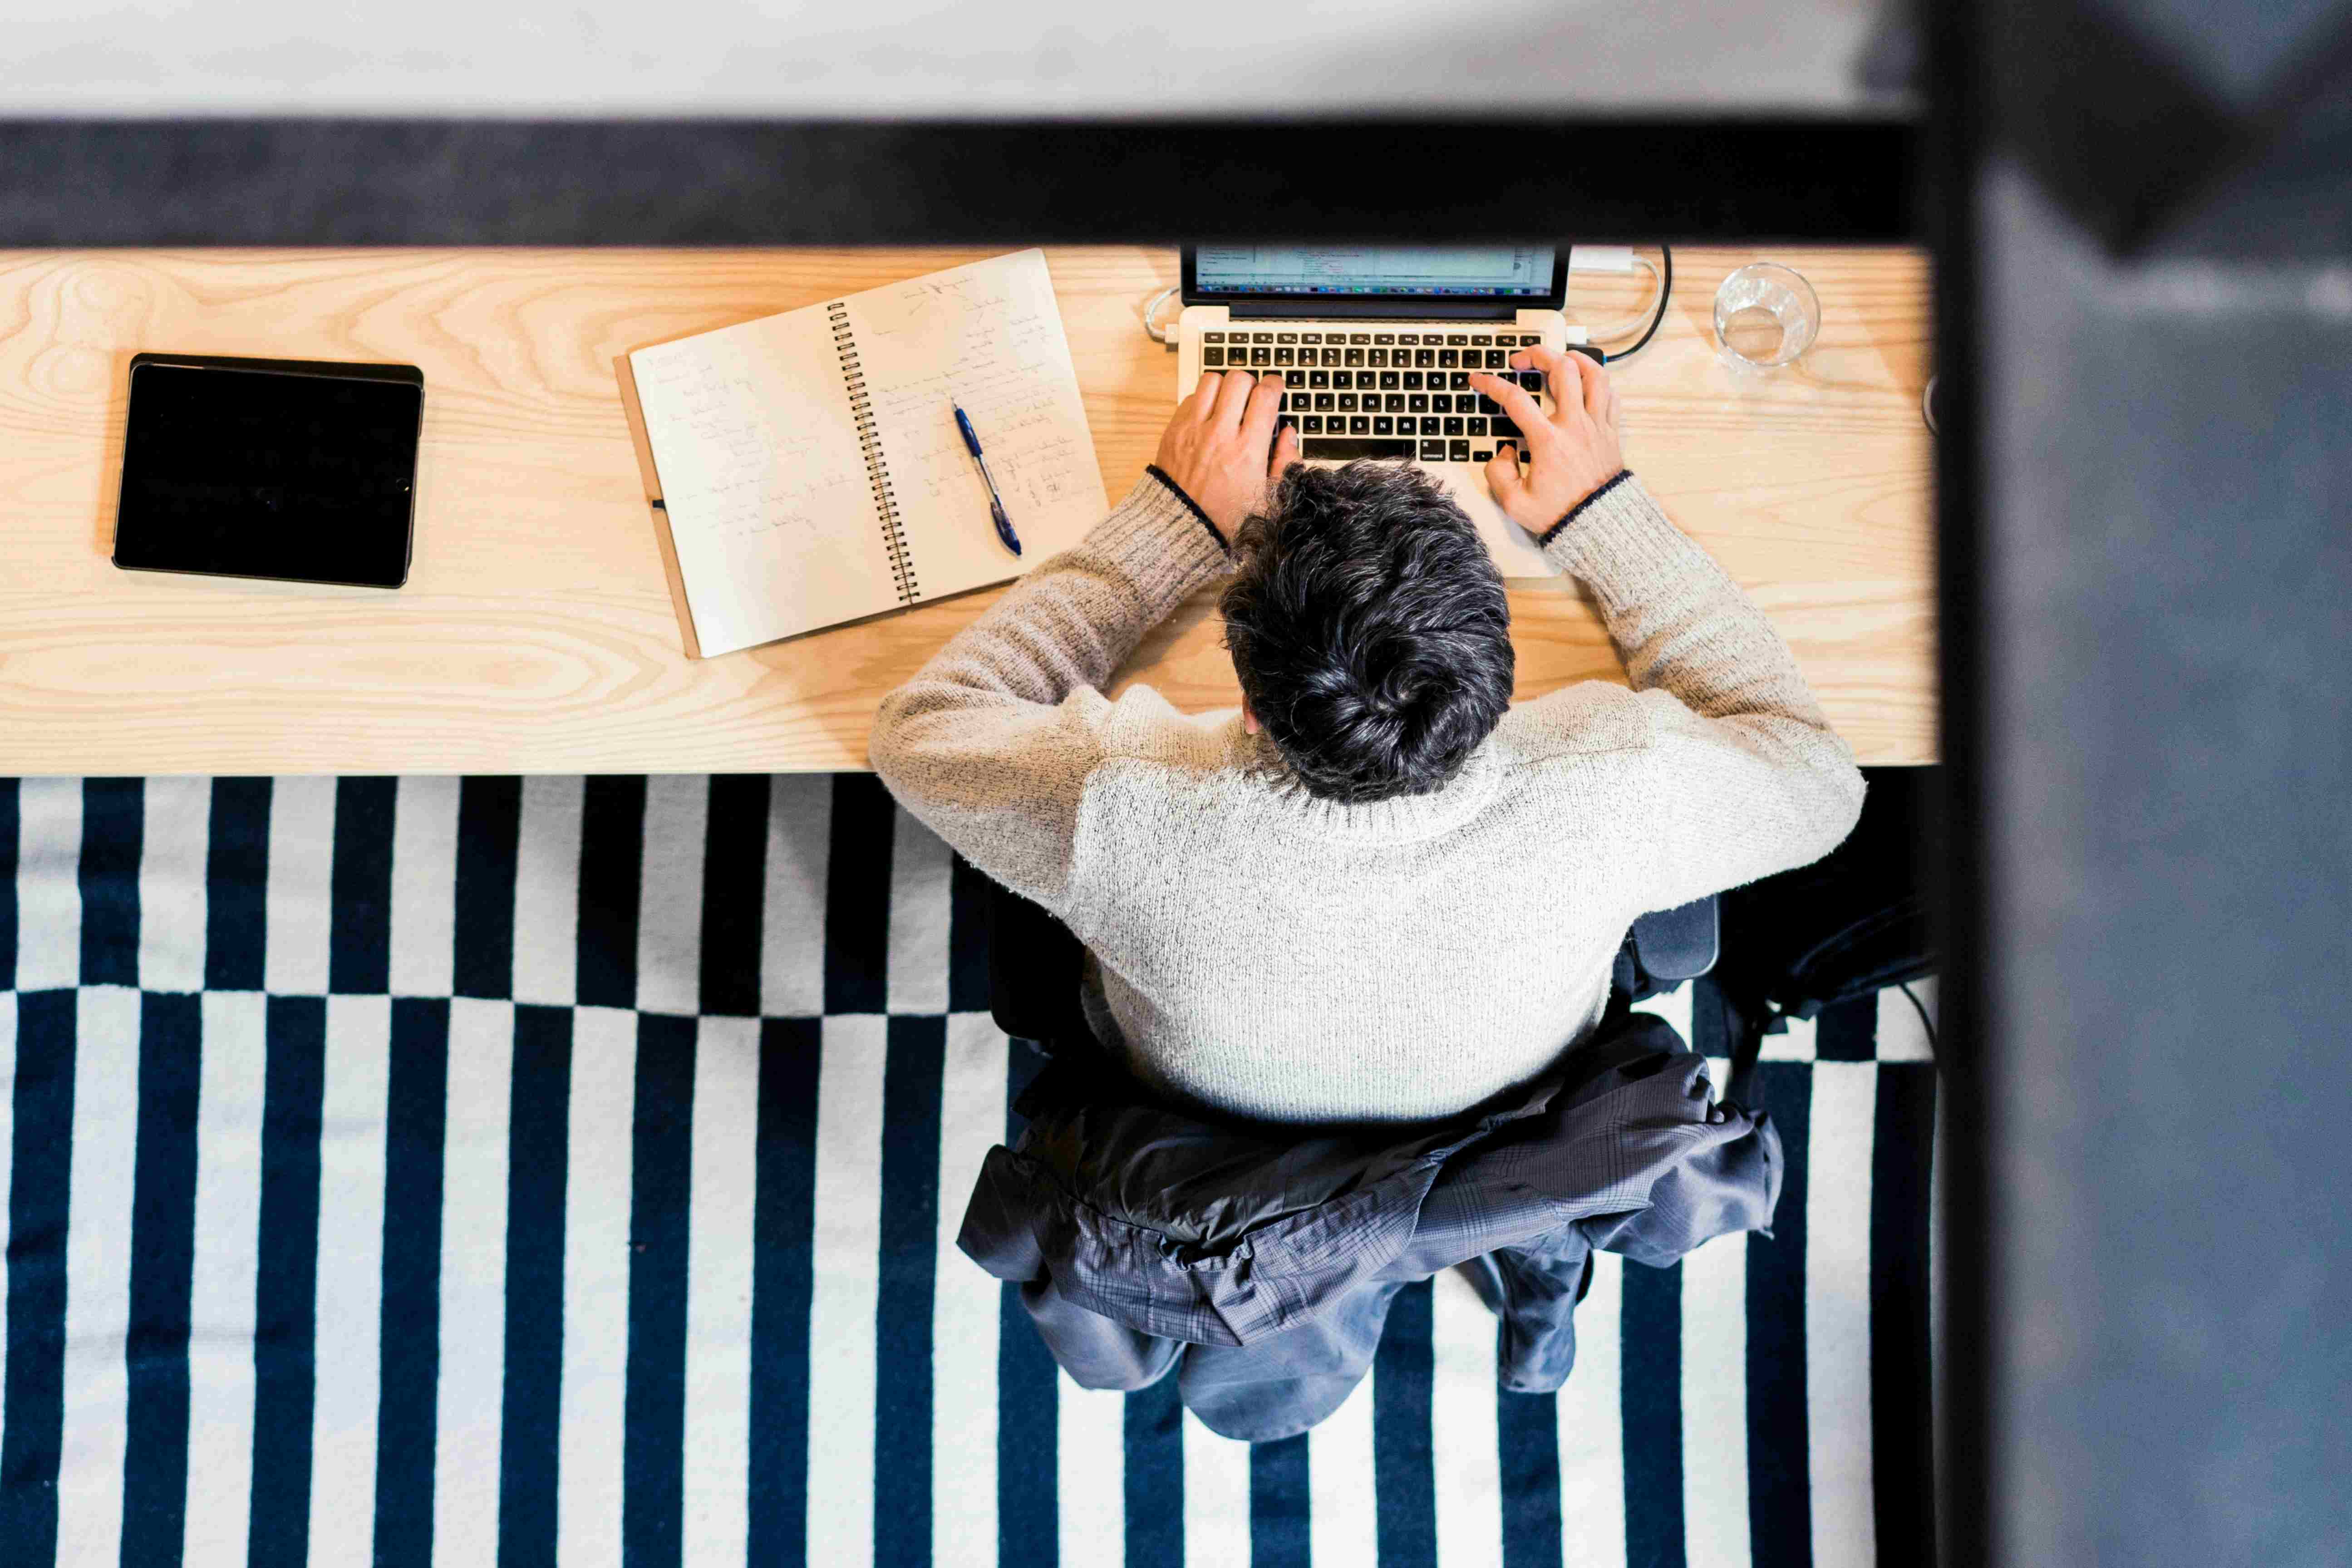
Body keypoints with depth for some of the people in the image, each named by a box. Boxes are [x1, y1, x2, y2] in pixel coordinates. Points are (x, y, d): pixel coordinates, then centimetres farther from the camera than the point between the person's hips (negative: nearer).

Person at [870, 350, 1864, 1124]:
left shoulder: (1125, 816, -45)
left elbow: (919, 728, -22)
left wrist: (1176, 521, -19)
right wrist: (1604, 512, -16)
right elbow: (1816, 773, -18)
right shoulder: (1608, 792, -42)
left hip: (1203, 1135, -1)